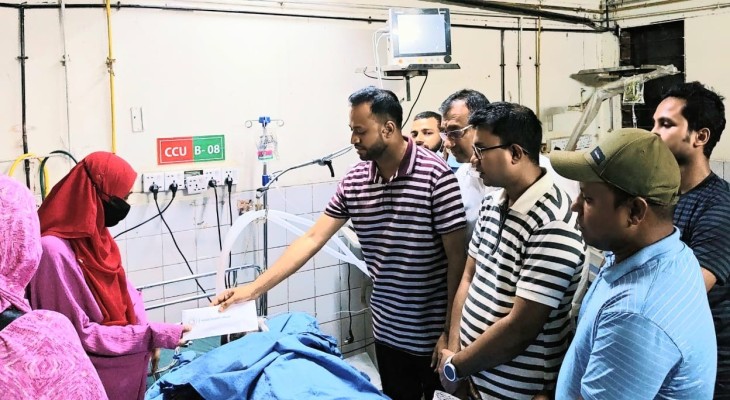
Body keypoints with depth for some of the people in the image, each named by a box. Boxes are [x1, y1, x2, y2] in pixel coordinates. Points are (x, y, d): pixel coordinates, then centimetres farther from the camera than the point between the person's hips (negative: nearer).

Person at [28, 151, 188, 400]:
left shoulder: (95, 237, 3)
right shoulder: (56, 250, -24)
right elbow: (78, 334, -22)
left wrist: (150, 338, -5)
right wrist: (152, 335, -23)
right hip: (94, 376, -7)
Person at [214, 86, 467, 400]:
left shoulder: (435, 176, -17)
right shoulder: (353, 182, -1)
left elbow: (457, 257, -14)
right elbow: (312, 239, 0)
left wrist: (451, 331, -12)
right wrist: (253, 289, -5)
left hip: (433, 332, -5)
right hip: (387, 330, 5)